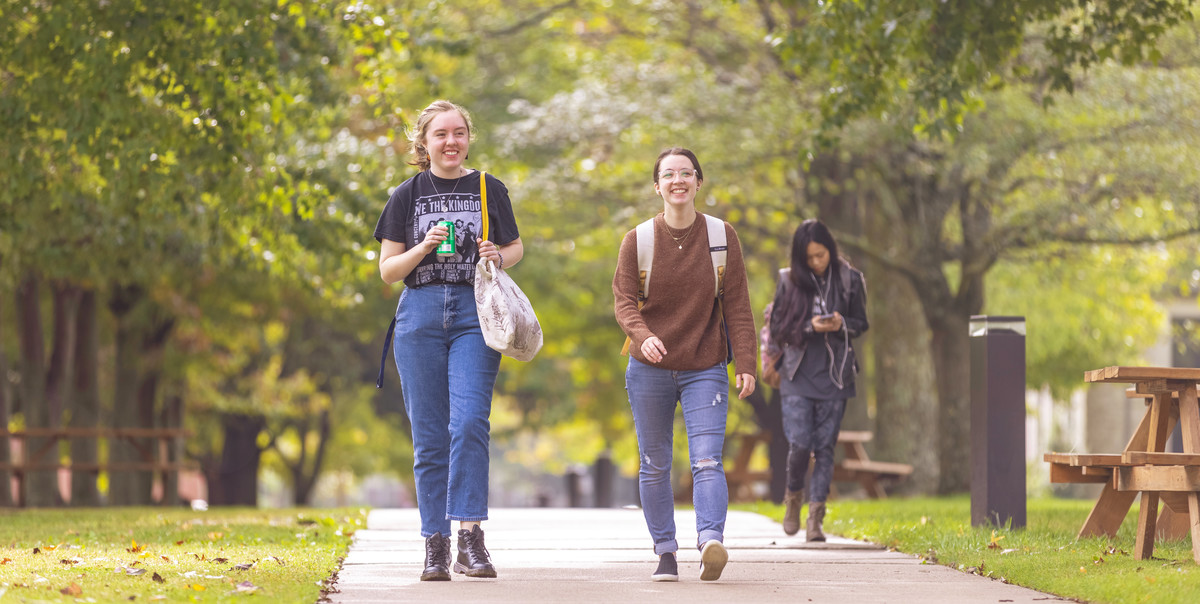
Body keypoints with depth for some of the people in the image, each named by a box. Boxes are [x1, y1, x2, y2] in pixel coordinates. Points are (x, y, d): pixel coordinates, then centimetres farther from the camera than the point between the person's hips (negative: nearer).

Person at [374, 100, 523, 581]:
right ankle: (435, 543, 6)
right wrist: (423, 248, -10)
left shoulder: (489, 190, 9)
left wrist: (499, 258, -2)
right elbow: (387, 270, 8)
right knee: (429, 436, 1)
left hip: (474, 314, -1)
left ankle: (469, 536, -17)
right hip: (420, 315, 1)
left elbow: (517, 246, 20)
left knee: (470, 422, -17)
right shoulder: (407, 196, 8)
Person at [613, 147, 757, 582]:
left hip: (705, 370, -1)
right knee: (655, 466, 5)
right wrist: (643, 335, -25)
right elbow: (623, 301, -4)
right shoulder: (637, 241, 1)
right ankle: (665, 552, 12)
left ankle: (710, 541, -29)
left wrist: (746, 363, -6)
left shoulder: (722, 237, 1)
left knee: (707, 461, -16)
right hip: (649, 369, 1)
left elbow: (737, 305, 1)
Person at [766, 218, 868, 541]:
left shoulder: (849, 280, 2)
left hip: (834, 374, 1)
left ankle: (816, 517, 2)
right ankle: (793, 496, 19)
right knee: (800, 444, -10)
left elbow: (861, 323, 9)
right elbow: (777, 325, 3)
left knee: (825, 446, -2)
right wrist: (809, 327, -13)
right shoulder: (789, 281, 1)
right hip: (797, 375, 0)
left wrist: (842, 324, -12)